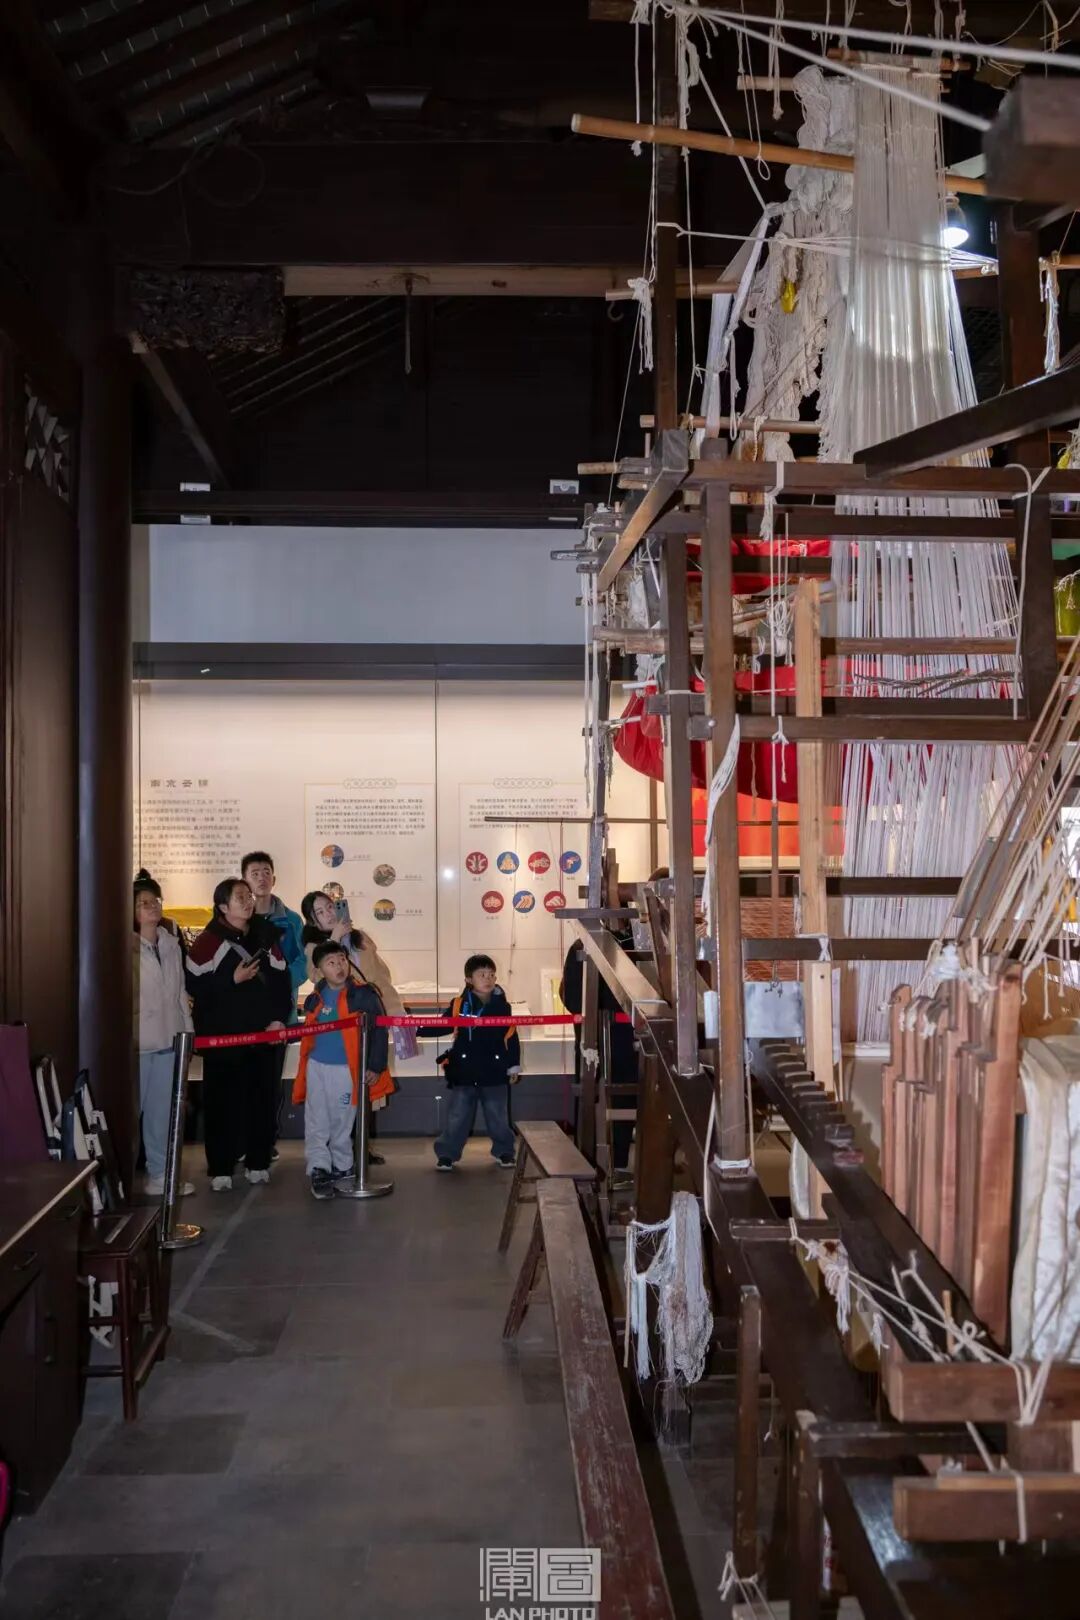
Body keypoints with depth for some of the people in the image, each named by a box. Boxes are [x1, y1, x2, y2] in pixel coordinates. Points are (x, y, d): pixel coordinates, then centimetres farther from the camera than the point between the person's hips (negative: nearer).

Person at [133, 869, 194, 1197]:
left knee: (163, 1109, 12)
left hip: (168, 1039, 6)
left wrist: (187, 1032, 14)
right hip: (138, 1041, -6)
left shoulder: (171, 944, 12)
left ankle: (159, 1174, 20)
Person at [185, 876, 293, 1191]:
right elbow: (195, 984, -12)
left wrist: (279, 1017, 1)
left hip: (262, 1034, 4)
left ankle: (258, 1163, 17)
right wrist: (233, 979, -15)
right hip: (222, 1035, -4)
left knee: (262, 1098, 6)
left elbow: (281, 979, 11)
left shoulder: (266, 936, 9)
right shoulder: (209, 940, -5)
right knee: (223, 1101, -2)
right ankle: (220, 1169, 5)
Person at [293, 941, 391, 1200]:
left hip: (347, 1069, -3)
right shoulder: (314, 999, 6)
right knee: (317, 1122, 2)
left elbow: (378, 1032, -9)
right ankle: (319, 1170, 5)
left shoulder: (363, 994, -9)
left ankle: (342, 1168, 23)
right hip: (317, 1067, 4)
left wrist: (376, 1066, -11)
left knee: (342, 1122, 8)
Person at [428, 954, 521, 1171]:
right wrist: (416, 1030, -7)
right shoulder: (459, 1005, -4)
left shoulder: (502, 1005, -2)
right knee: (457, 1116, 4)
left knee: (498, 1116, 11)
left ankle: (504, 1151, 27)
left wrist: (514, 1066, 4)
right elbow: (440, 1026, 4)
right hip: (464, 1071, -1)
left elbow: (511, 1037, 3)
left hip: (494, 1071, 1)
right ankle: (446, 1154, 12)